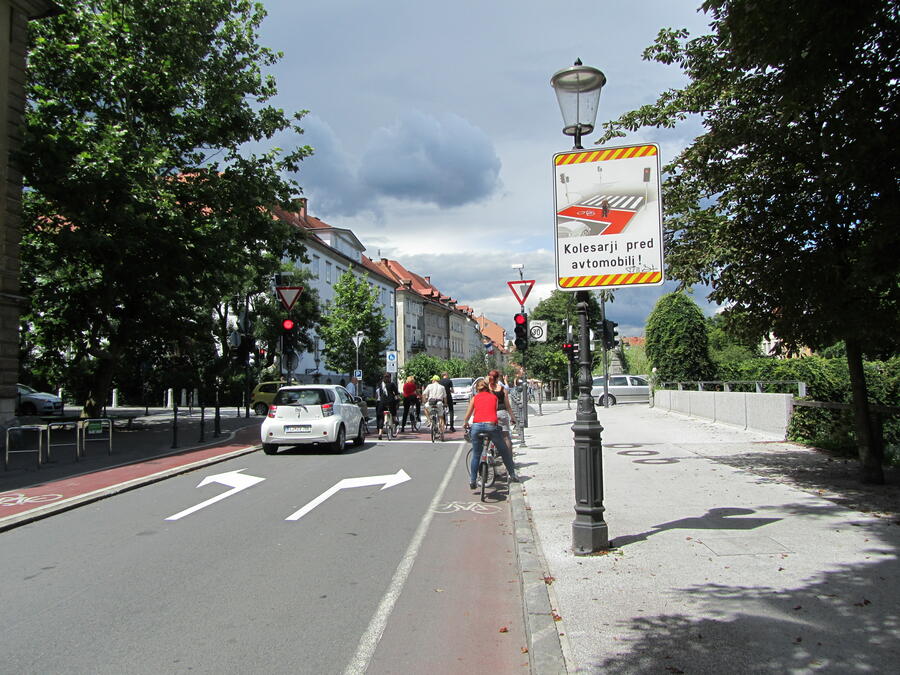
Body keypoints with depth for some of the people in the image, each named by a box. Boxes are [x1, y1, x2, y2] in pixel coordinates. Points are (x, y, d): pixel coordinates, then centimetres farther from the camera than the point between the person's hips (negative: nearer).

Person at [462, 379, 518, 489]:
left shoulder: (474, 398, 17)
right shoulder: (494, 397, 18)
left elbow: (468, 415, 19)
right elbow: (495, 410, 20)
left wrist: (465, 423, 37)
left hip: (477, 426, 1)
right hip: (491, 425, -1)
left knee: (476, 455, 13)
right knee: (504, 452, 16)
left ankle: (472, 481, 13)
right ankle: (512, 476, 23)